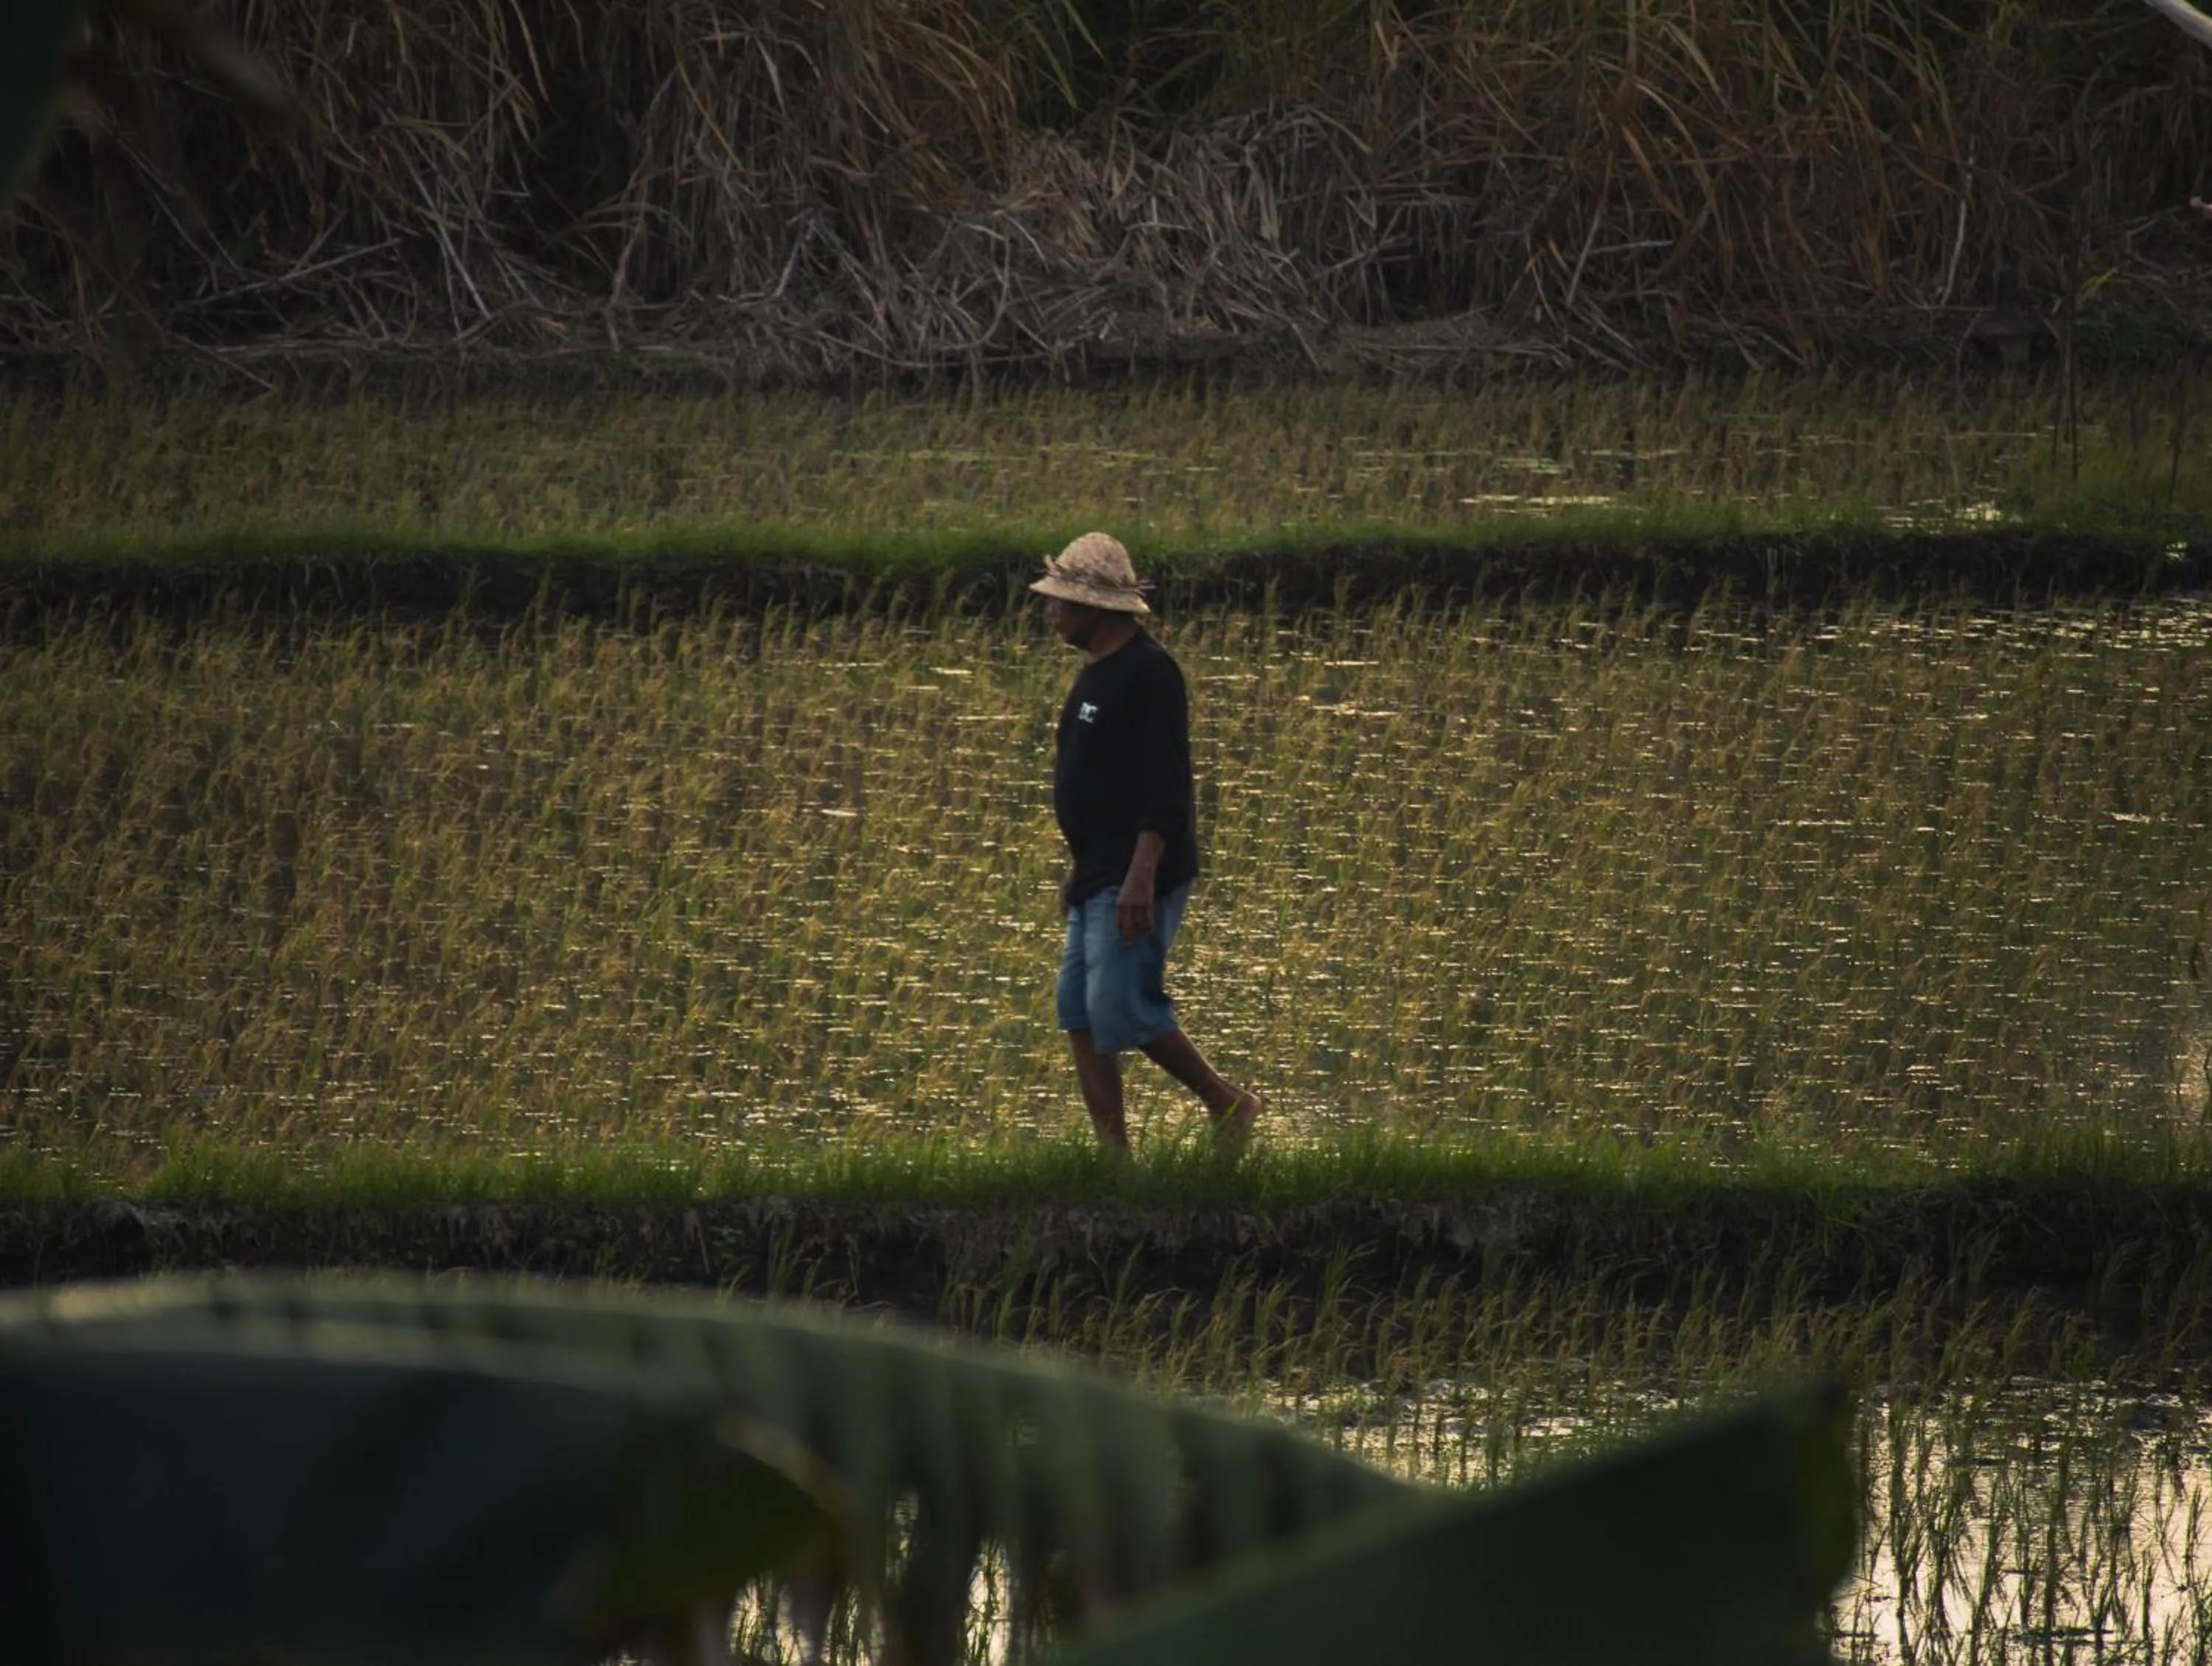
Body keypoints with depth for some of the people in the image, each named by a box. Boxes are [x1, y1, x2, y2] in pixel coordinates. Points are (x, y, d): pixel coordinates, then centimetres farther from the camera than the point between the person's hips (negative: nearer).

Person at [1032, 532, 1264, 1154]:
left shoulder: (1148, 672, -15)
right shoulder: (1098, 670, 16)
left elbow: (1167, 786, -22)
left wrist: (1141, 876, -28)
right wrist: (1081, 868, 24)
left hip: (1138, 877, -10)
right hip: (1100, 876, 10)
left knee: (1122, 1009, -13)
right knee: (1080, 1011, 5)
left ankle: (1228, 1104, 3)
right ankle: (1113, 1156, 6)